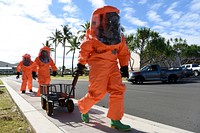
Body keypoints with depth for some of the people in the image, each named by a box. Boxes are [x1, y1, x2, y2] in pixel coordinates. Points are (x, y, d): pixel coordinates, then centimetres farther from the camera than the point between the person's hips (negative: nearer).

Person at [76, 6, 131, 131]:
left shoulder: (119, 36, 11)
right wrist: (81, 64, -1)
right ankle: (83, 108, 21)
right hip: (98, 63, -5)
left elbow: (124, 52, 16)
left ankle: (115, 120, 3)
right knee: (97, 92, -10)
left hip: (112, 64, 6)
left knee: (118, 90, -5)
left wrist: (124, 66, 10)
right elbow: (85, 49, 1)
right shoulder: (93, 34, -3)